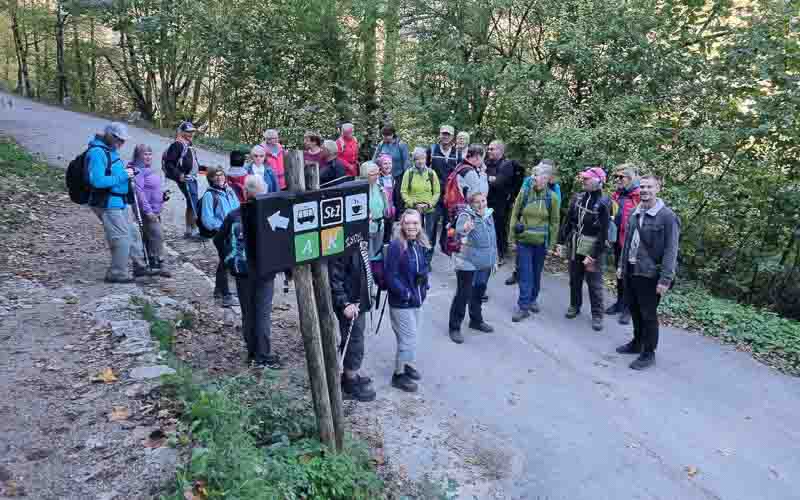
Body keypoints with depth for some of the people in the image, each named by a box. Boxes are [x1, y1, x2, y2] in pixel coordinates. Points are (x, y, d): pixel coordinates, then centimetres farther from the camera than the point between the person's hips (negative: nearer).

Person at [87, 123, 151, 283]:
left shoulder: (111, 151, 11)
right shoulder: (97, 152, -18)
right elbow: (97, 181, -27)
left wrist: (126, 173, 7)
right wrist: (122, 176, -22)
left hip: (118, 203, 10)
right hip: (108, 204, -10)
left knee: (133, 234, 18)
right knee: (122, 238, -5)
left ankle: (139, 266, 31)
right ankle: (117, 274, 8)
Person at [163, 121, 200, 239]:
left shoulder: (188, 145, 17)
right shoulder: (177, 145, -12)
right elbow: (168, 163, -17)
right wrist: (179, 175, -24)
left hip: (192, 178, 10)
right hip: (185, 179, -10)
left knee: (190, 204, 13)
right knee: (193, 204, -12)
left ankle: (188, 231, 21)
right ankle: (195, 230, -10)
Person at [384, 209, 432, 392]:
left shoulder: (421, 245, 3)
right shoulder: (396, 246, -19)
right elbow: (390, 276, -19)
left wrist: (424, 286, 2)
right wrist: (405, 294, -17)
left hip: (416, 300, 7)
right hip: (401, 302, -7)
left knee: (412, 335, 19)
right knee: (408, 339, 0)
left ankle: (408, 365, 40)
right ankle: (399, 374, 18)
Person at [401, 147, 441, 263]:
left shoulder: (431, 173, 4)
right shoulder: (408, 173, 1)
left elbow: (437, 192, 4)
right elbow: (403, 192, 0)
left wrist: (429, 204, -10)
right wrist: (413, 204, -12)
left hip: (429, 210, 1)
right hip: (412, 210, -1)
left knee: (429, 237, 5)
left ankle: (427, 261, 19)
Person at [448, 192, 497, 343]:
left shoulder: (489, 215, 6)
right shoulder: (465, 216, -16)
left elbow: (493, 238, 17)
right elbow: (459, 229, -39)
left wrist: (494, 259, 19)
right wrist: (465, 228, -63)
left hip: (485, 264, 7)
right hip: (467, 264, -7)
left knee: (479, 293, 21)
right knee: (463, 295, -1)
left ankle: (476, 320, 39)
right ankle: (454, 328, 10)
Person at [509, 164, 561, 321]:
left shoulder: (552, 197, -5)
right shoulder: (524, 192, -5)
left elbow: (555, 222, 1)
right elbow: (515, 214, 3)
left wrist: (551, 243, 1)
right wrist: (513, 235, 1)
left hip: (541, 242, 1)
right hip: (524, 240, -1)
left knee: (536, 273, 14)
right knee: (525, 274, -2)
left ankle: (532, 299, 33)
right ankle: (523, 306, 3)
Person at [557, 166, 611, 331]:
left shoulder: (603, 203, -15)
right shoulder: (578, 198, 2)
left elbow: (603, 232, -16)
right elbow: (568, 221, 8)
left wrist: (593, 255, -19)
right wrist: (561, 242, 5)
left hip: (593, 250, -5)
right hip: (575, 247, 5)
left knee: (594, 283, 3)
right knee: (574, 279, 18)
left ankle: (597, 315, 15)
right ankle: (574, 306, 36)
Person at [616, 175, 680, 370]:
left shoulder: (667, 216, -14)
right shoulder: (634, 213, 8)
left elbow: (671, 250, -16)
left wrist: (665, 279, -19)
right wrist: (621, 265, 16)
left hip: (649, 274, -6)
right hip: (630, 271, 6)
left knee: (649, 315, 5)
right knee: (634, 310, 19)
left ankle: (649, 353, 20)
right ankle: (637, 343, 37)